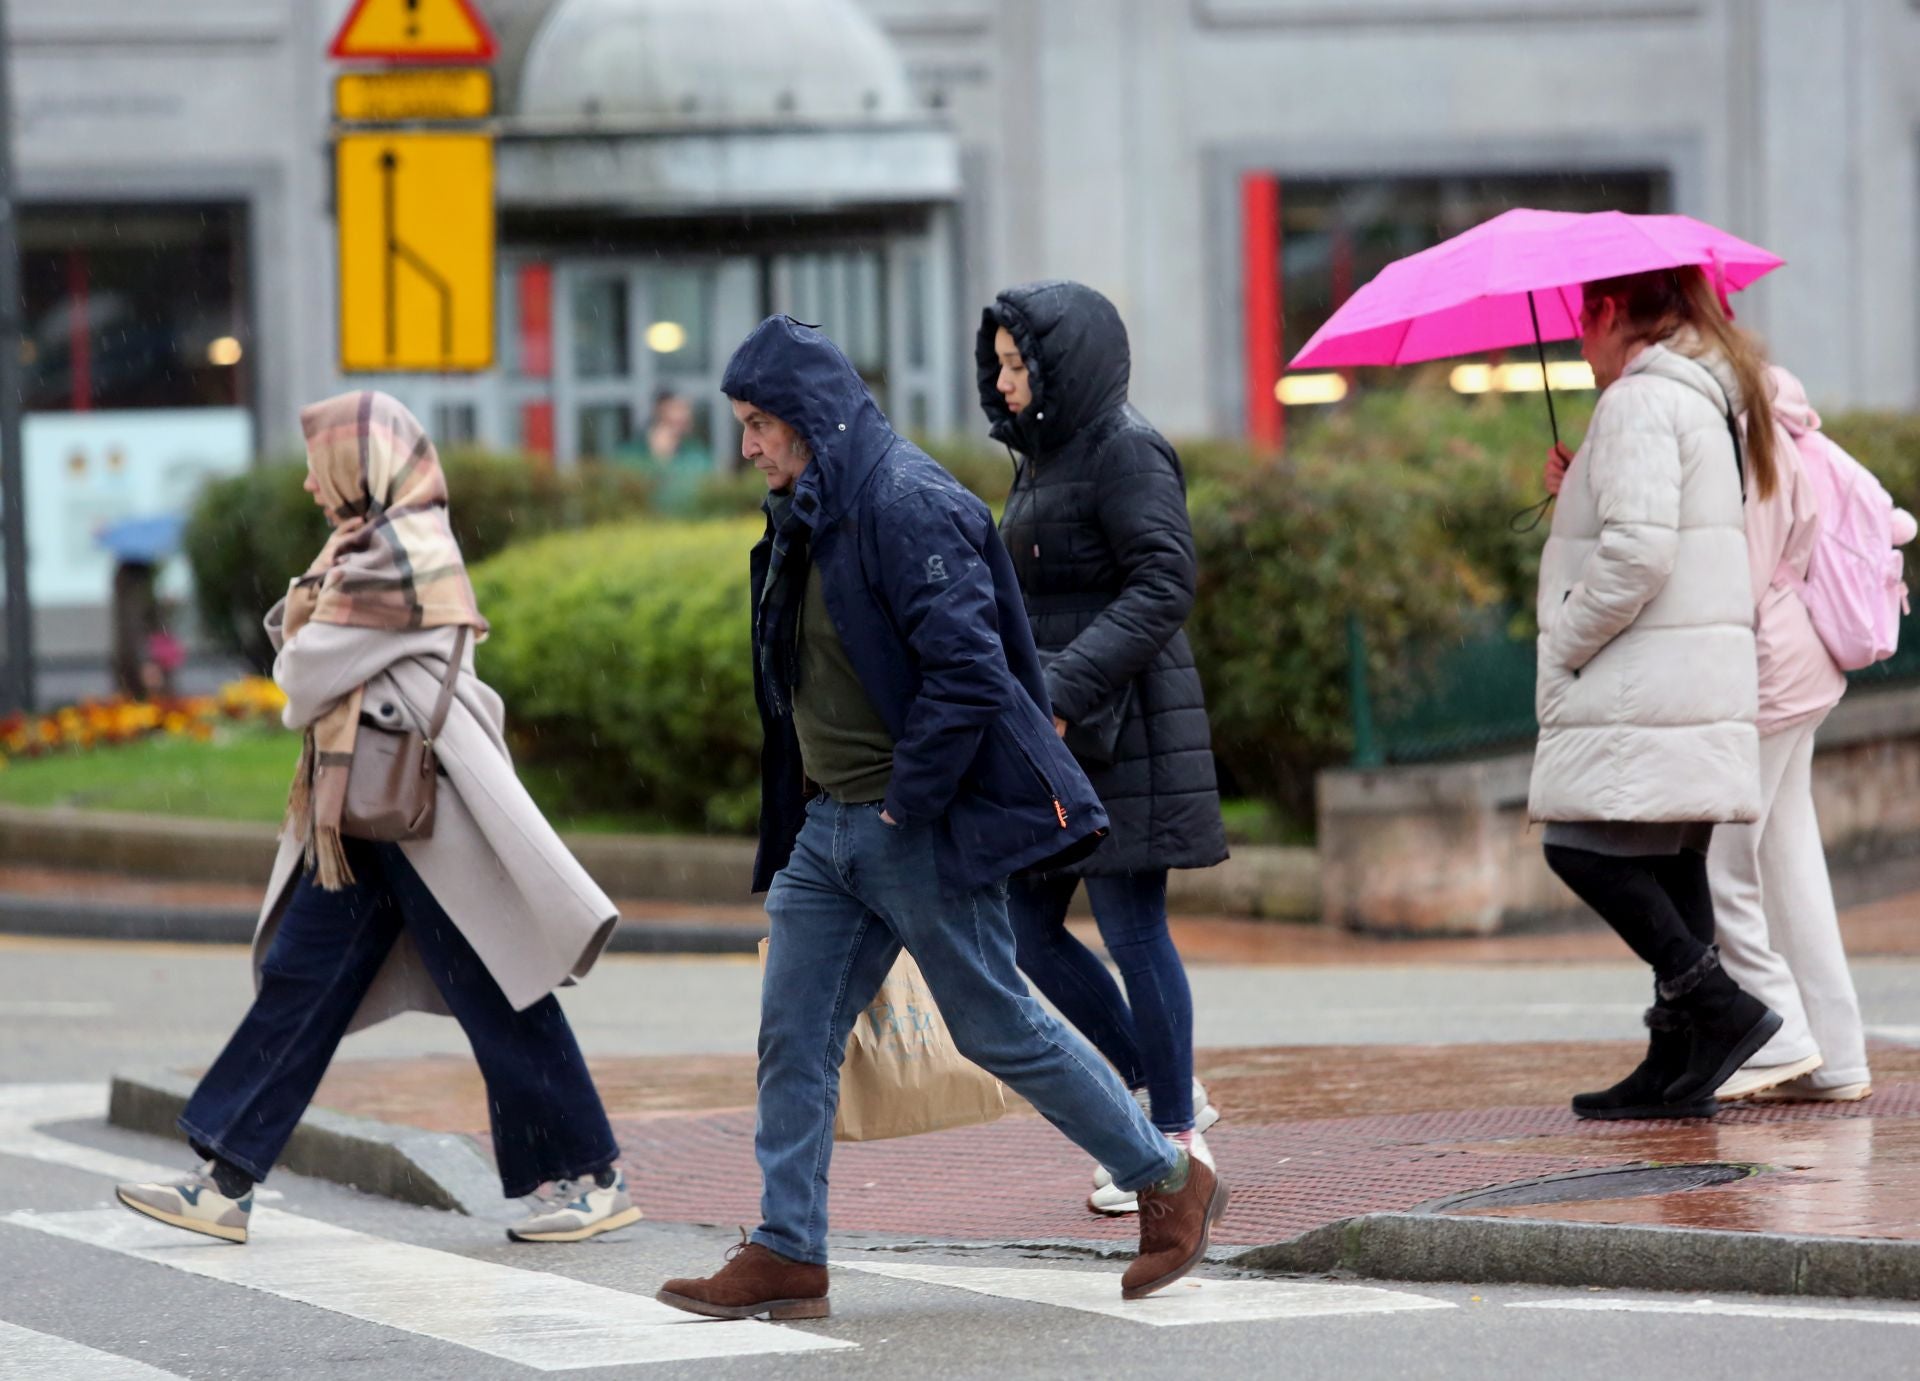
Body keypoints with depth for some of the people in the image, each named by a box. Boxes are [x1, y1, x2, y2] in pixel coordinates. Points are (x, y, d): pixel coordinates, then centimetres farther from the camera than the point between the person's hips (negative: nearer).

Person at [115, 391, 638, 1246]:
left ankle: (590, 1179, 3)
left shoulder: (397, 555, -14)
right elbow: (298, 639, 14)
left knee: (497, 999, -4)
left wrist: (300, 694, 8)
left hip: (420, 809, -10)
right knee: (299, 984, 6)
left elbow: (307, 673, -14)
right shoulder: (369, 550, 17)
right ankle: (226, 1183, 6)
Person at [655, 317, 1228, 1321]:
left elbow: (967, 668, -24)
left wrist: (907, 801, -20)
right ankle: (788, 1254, 6)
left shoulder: (908, 506, -18)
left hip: (920, 827, -9)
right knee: (792, 1036, 3)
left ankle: (1170, 1182, 15)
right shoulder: (806, 519, 12)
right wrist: (806, 800, 14)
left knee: (998, 1029, 1)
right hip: (830, 825, 9)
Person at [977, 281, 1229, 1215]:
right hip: (1058, 737, 9)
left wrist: (1067, 686, -26)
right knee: (1027, 927, 7)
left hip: (1120, 733, -9)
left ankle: (1176, 1144, 6)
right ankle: (1162, 1090, 19)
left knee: (1130, 926, -4)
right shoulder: (1047, 457, 16)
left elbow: (1163, 584, -20)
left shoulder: (1124, 452, -11)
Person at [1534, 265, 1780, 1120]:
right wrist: (1577, 491, 14)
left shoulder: (1639, 401, -13)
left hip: (1644, 683, -10)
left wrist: (1567, 643, -13)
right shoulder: (1712, 397, 19)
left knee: (1583, 848, -8)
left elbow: (1638, 551, -22)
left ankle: (1716, 1003, -14)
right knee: (1670, 859, 8)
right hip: (1710, 672, 10)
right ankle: (1678, 1064, 7)